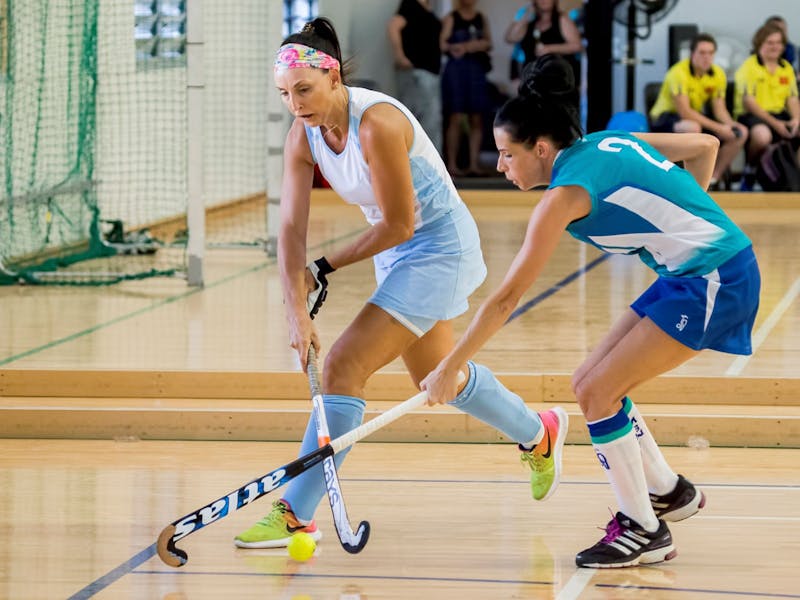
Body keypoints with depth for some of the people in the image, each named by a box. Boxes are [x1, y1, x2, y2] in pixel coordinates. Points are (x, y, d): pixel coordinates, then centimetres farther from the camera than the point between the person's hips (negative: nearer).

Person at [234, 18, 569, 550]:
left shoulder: (378, 124, -30)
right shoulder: (304, 136, -8)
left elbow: (399, 226, -24)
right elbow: (292, 229, -11)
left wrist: (326, 268, -13)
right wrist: (298, 311, -23)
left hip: (440, 248, -9)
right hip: (401, 252, 9)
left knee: (344, 367, -17)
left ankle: (297, 515, -14)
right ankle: (538, 435, 52)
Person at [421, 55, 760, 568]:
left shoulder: (566, 194, -17)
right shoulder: (608, 142, 6)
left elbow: (506, 299, -15)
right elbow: (706, 146, 15)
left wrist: (449, 368, -9)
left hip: (715, 279, -9)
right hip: (689, 274, 9)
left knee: (597, 392, -8)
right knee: (593, 385, 11)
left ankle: (645, 531, 2)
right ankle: (670, 492, 28)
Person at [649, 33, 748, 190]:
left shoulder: (717, 74, -2)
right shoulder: (679, 73, -23)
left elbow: (719, 109, 2)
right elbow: (684, 112, -27)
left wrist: (731, 125, -21)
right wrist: (717, 127, -30)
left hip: (696, 118, 7)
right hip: (663, 118, -7)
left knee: (740, 133, -9)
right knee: (692, 128, -42)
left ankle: (712, 180, -2)